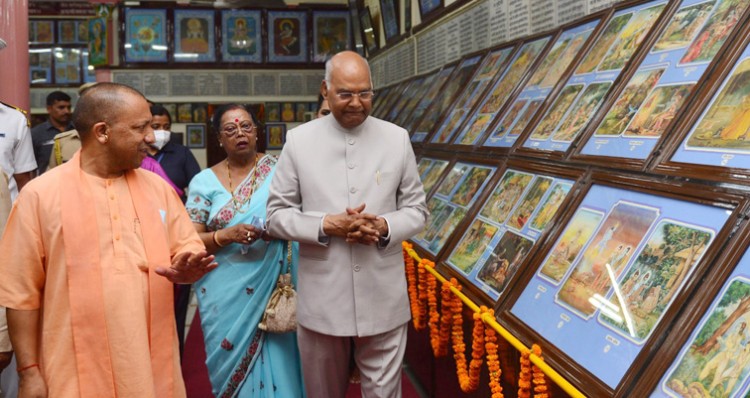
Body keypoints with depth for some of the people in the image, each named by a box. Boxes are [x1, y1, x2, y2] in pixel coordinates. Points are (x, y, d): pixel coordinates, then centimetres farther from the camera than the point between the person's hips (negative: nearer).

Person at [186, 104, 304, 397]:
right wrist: (225, 236, -19)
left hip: (273, 289, 0)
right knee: (233, 364, 11)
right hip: (226, 296, 1)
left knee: (275, 364, 4)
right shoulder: (205, 181, 1)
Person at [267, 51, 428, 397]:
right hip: (321, 300, 0)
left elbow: (416, 209, 6)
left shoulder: (397, 138, 1)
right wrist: (326, 225, -16)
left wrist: (384, 226, -15)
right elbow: (276, 214, 0)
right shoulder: (298, 140, -2)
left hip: (383, 300, 0)